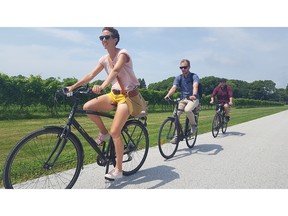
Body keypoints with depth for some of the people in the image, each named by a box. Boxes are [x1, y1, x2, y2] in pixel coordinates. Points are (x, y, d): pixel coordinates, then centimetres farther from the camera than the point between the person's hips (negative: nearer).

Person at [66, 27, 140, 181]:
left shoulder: (122, 53, -13)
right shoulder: (104, 59, 8)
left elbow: (115, 70, -33)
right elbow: (91, 75, 2)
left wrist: (102, 86, -50)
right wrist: (73, 86, -9)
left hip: (128, 95, -6)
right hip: (114, 94, 6)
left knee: (114, 132, -15)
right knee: (87, 107, -15)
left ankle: (118, 170, 2)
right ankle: (103, 133, 9)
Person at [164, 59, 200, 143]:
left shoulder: (194, 76, -7)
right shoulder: (178, 78, 4)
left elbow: (195, 86, -27)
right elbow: (174, 87, -12)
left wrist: (194, 95, -49)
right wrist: (168, 95, -32)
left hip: (193, 99, -4)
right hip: (183, 99, 4)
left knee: (187, 110, -35)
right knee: (175, 114, -17)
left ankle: (193, 124, -5)